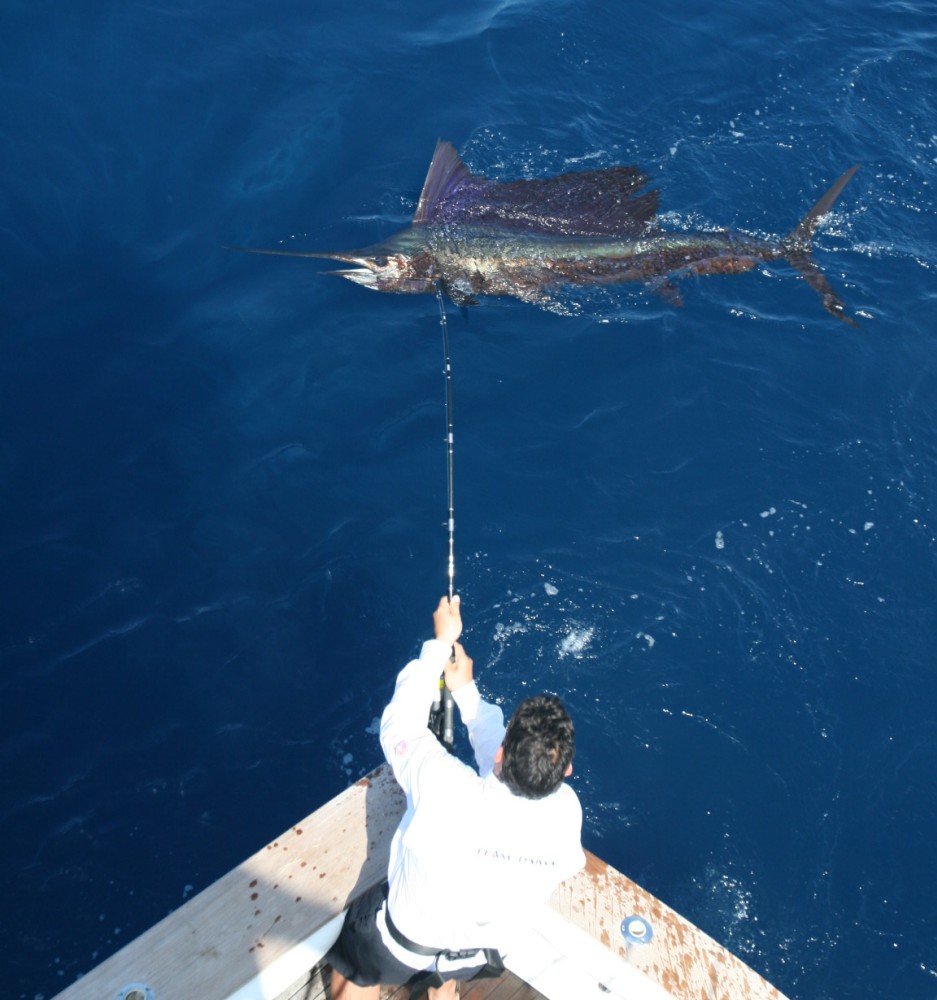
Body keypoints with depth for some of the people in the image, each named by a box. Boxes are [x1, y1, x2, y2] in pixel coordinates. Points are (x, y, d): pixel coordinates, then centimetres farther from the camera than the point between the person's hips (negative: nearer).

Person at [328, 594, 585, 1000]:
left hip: (401, 948, -3)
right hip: (479, 957, 3)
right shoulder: (566, 811, -30)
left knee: (351, 967, 29)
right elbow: (514, 766, -9)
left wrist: (441, 642, -13)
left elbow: (400, 724, -23)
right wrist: (466, 691, -2)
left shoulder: (446, 790, -42)